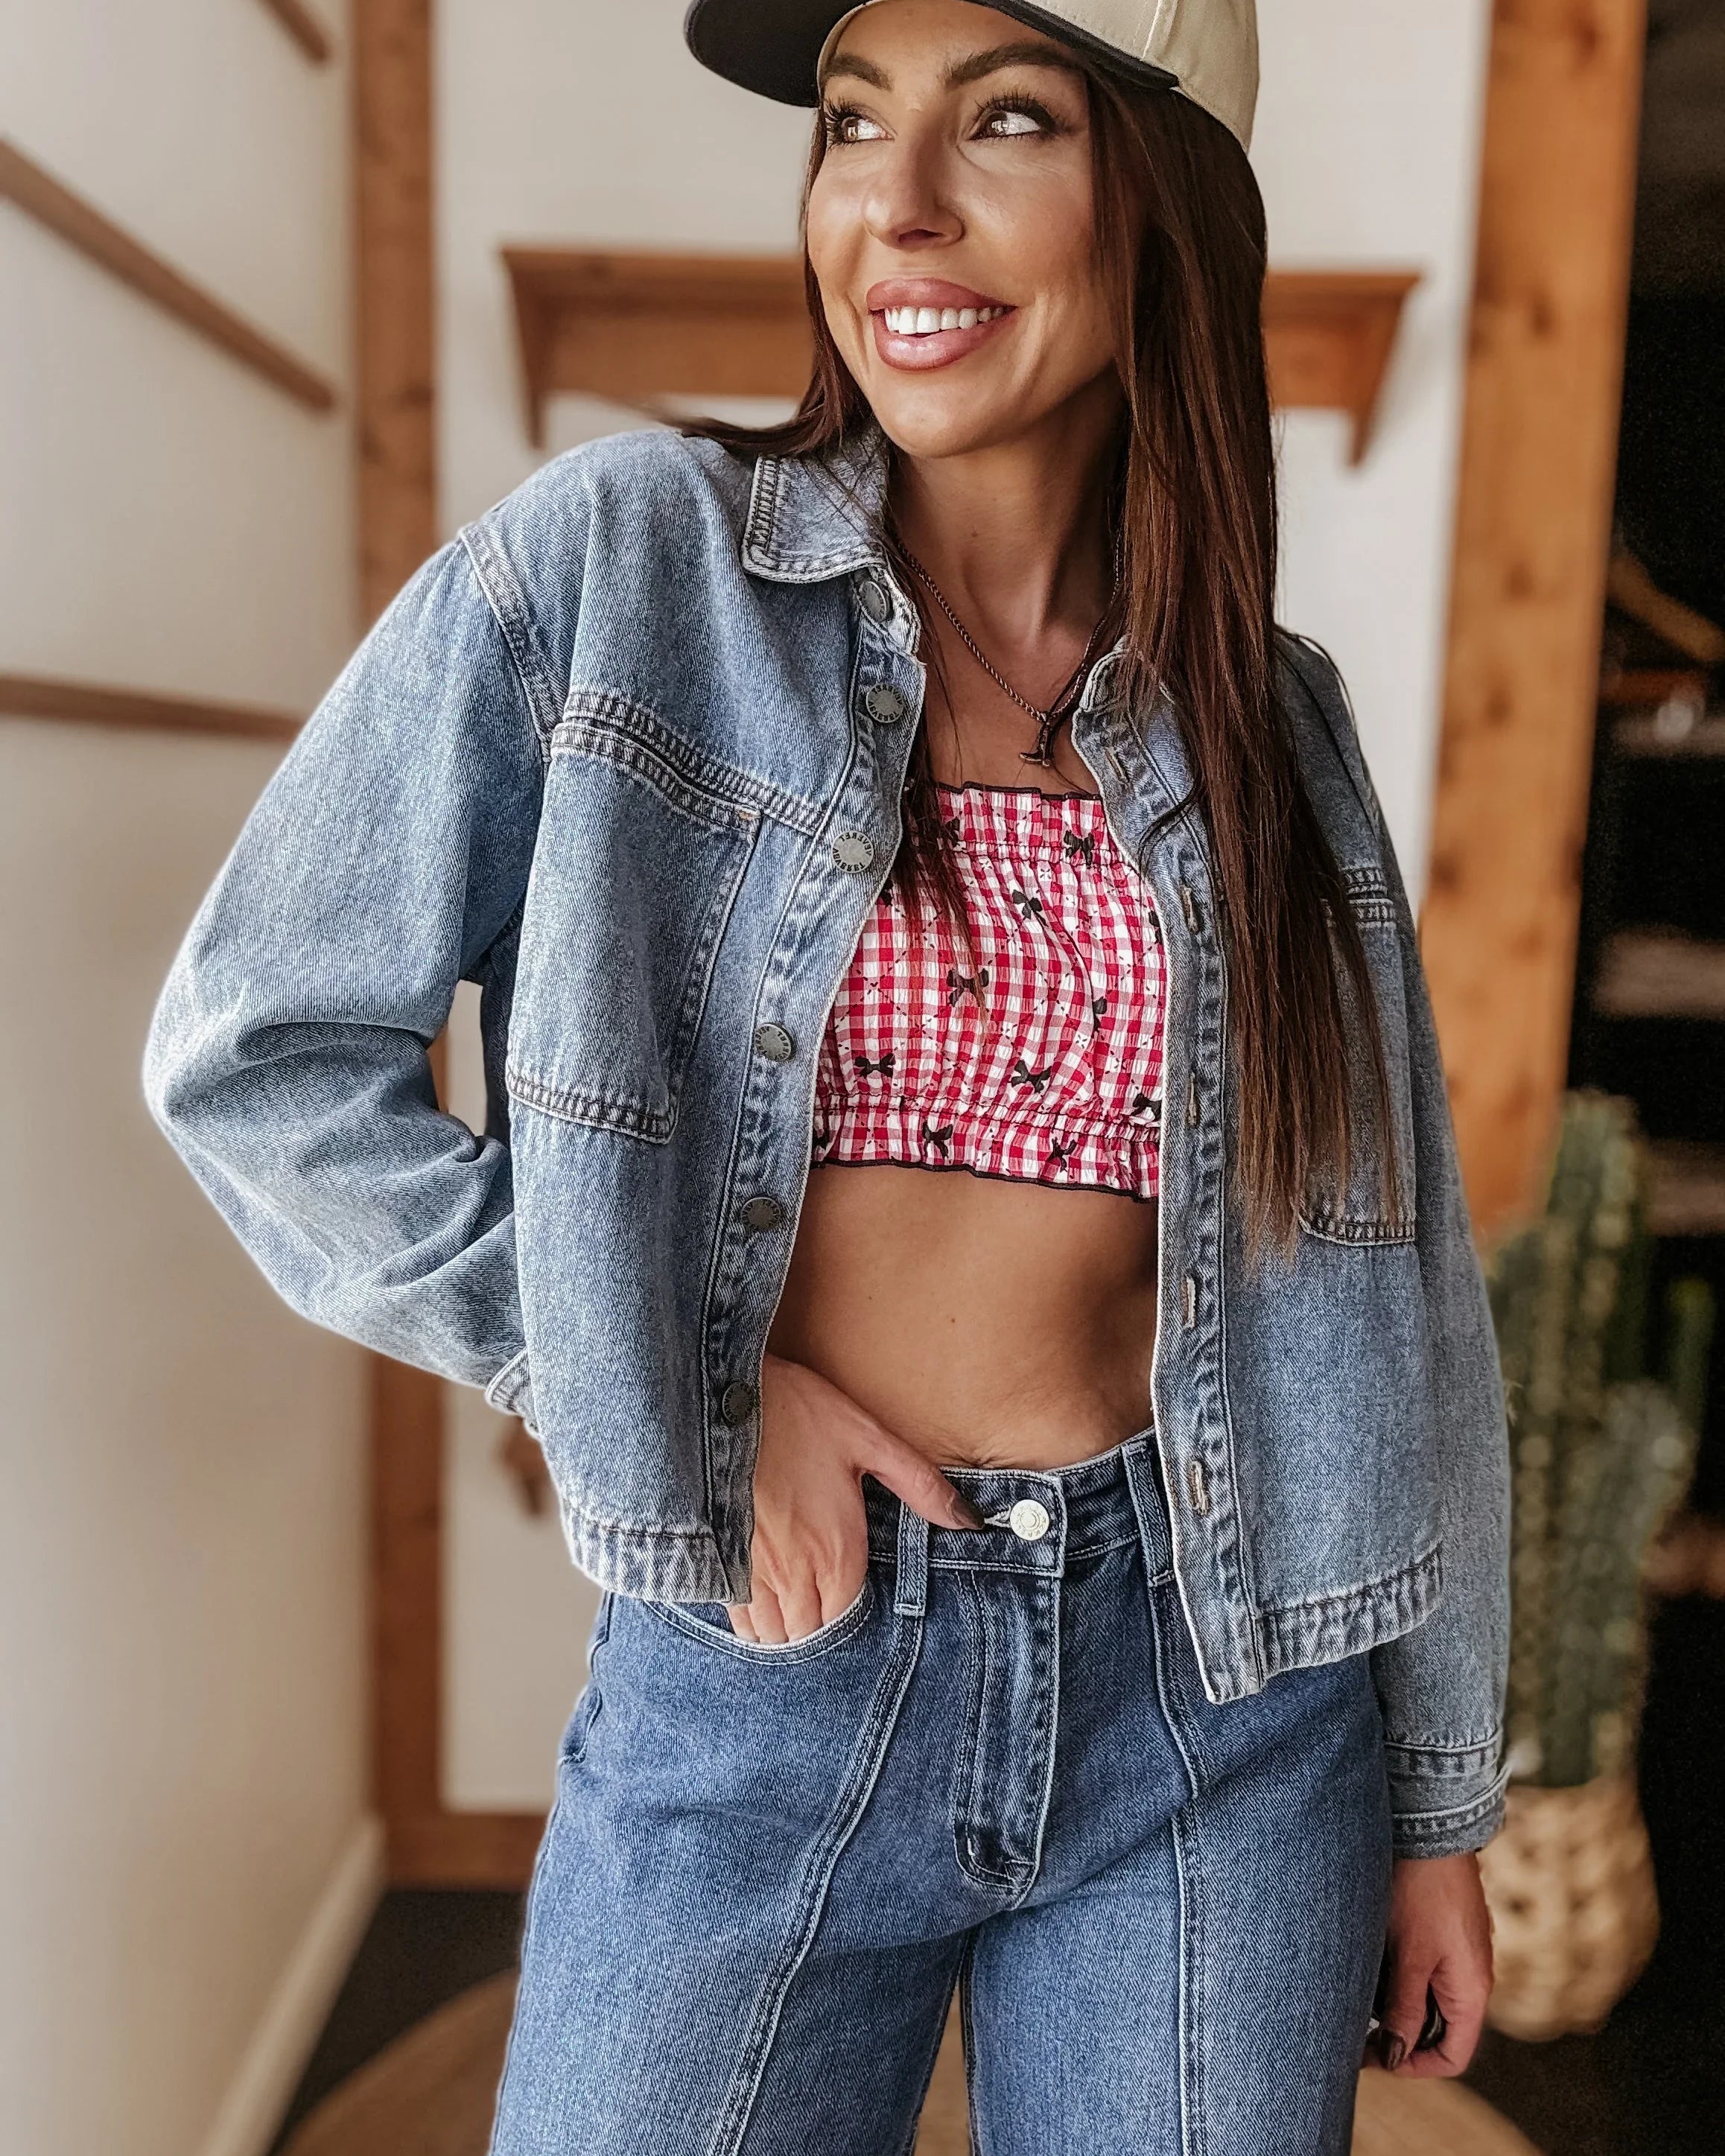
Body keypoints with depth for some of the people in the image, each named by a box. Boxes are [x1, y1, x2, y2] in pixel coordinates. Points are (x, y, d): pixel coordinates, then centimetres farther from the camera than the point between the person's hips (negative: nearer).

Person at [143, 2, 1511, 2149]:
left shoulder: (1268, 714, 2)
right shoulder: (619, 561, -6)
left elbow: (1392, 1289, 6)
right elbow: (255, 1046, -5)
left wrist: (1438, 1800, 10)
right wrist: (679, 1391, -12)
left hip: (1218, 1693, 3)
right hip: (758, 1678, -2)